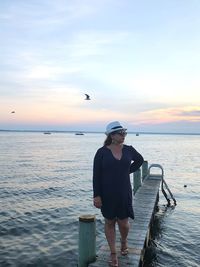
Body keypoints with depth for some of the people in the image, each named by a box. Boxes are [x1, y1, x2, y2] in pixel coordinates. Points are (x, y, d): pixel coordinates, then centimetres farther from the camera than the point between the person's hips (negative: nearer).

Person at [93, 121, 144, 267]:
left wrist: (128, 171, 6)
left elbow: (140, 160, 18)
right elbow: (96, 175, -10)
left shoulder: (129, 150, -3)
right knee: (110, 222, 11)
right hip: (107, 194, -2)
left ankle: (124, 241, 43)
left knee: (124, 223, 9)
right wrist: (96, 195, -13)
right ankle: (113, 254, 28)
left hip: (124, 193, 2)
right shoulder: (102, 152, -11)